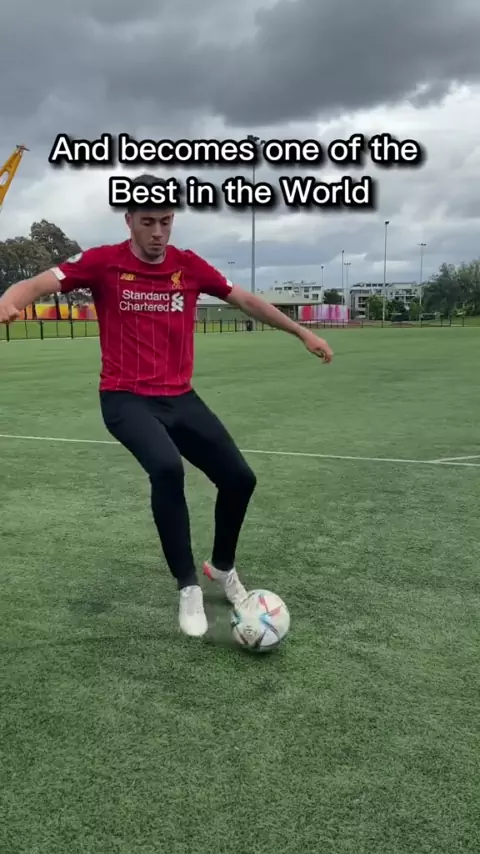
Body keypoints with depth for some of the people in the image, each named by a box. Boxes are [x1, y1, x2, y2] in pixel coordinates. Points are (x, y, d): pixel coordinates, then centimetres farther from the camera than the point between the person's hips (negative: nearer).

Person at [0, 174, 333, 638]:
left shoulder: (189, 265, 3)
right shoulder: (103, 262, -6)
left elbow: (246, 300, 13)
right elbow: (39, 283, -17)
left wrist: (302, 332, 17)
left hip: (180, 398, 5)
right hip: (126, 399, -4)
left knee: (239, 478, 1)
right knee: (167, 468, -32)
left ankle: (222, 566, 31)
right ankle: (188, 587, -11)